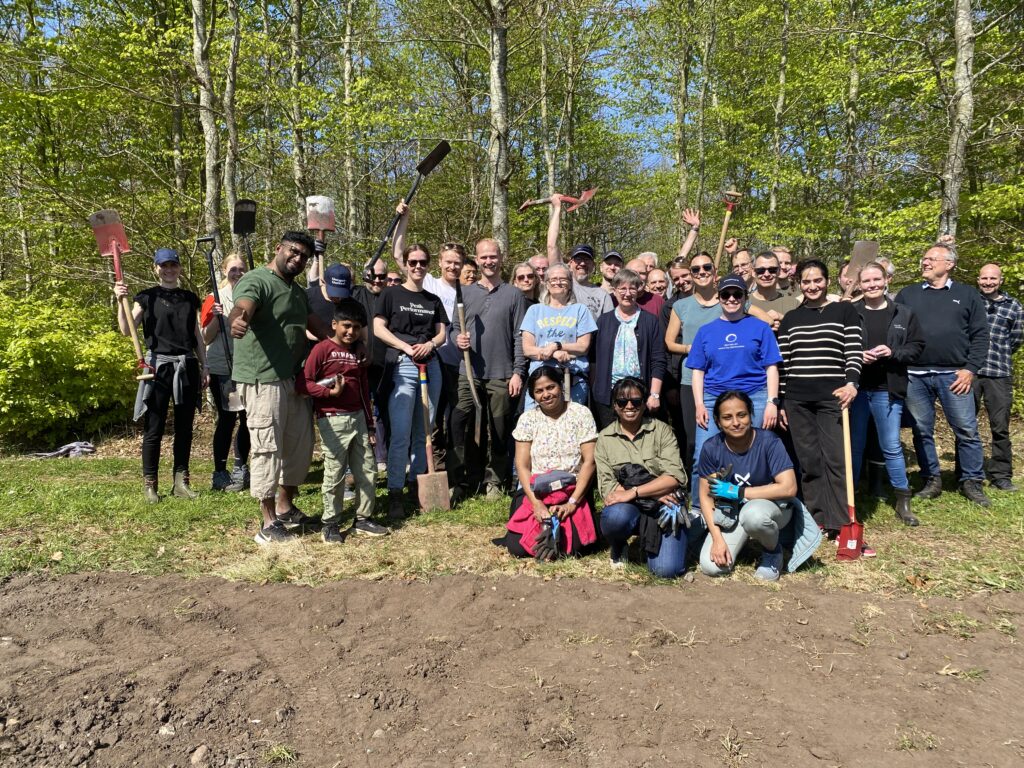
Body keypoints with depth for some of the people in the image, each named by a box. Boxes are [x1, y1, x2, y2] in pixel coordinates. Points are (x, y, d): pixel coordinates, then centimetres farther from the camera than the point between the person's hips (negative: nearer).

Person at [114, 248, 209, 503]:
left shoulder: (191, 298, 13)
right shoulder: (147, 297, 2)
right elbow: (127, 330, -6)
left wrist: (204, 366, 10)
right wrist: (120, 301, -18)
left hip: (187, 366, 3)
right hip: (159, 365, -3)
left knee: (184, 427, 7)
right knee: (154, 429, -1)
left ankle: (181, 482, 15)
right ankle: (149, 484, 9)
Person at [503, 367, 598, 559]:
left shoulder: (581, 413, -1)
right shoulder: (527, 419, 4)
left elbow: (589, 461, -5)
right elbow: (522, 465, 0)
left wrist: (572, 502, -14)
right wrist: (536, 503, -13)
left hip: (574, 492, -2)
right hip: (535, 493, 2)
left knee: (572, 546, -22)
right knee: (517, 546, -15)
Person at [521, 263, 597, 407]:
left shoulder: (580, 310, 14)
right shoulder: (535, 310, 16)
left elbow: (583, 347, 5)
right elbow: (527, 349, 5)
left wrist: (556, 346, -8)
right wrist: (556, 354, -9)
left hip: (573, 379, -1)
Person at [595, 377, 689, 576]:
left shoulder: (661, 430, 0)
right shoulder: (605, 437, 3)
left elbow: (675, 476, -11)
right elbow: (607, 487, -5)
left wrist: (633, 492, -21)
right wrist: (654, 492, -15)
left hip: (664, 507, 0)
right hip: (627, 508, 0)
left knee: (667, 569, -20)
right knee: (616, 516, -35)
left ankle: (649, 541, 16)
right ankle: (618, 549, 1)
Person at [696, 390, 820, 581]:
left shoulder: (768, 441, -20)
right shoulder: (711, 448, -13)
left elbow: (789, 488, -28)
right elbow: (706, 496, -7)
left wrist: (737, 491, -26)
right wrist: (717, 538, -18)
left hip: (772, 506, -3)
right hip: (731, 513, 3)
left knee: (753, 514, -40)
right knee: (711, 567, -16)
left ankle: (773, 551, -4)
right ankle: (744, 538, 17)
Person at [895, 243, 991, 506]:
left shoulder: (967, 295, 8)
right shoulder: (907, 295, 11)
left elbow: (980, 335, 5)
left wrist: (971, 369, -5)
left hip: (954, 375, -1)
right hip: (914, 375, 2)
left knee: (967, 431, 0)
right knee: (922, 431, 7)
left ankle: (971, 482, 13)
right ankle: (932, 480, 18)